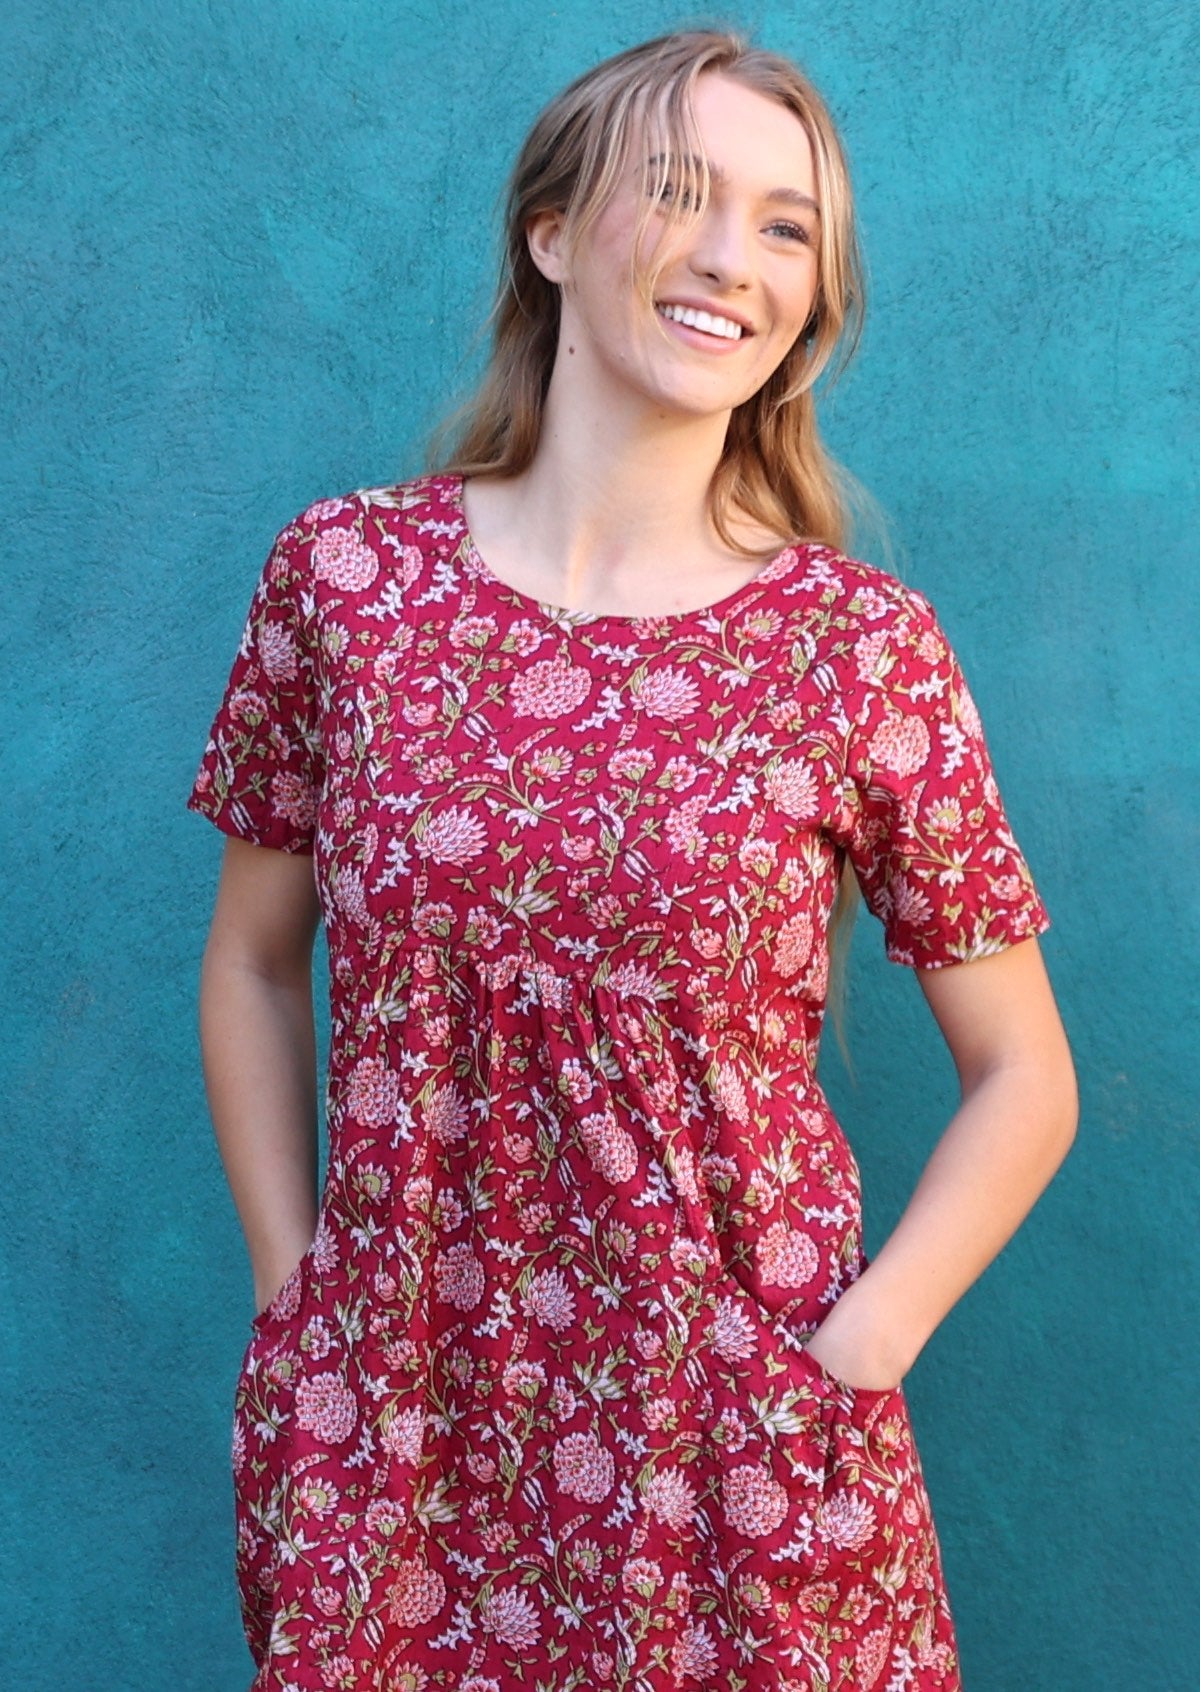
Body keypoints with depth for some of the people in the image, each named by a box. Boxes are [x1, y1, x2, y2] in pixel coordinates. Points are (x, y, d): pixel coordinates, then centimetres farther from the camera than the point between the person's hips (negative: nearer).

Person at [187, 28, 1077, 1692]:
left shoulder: (869, 649, -8)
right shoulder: (344, 573, -4)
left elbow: (1025, 1078, -1)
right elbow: (253, 968, 6)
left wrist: (853, 1355, -9)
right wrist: (293, 1294, 1)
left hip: (727, 1431, -1)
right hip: (386, 1418, 2)